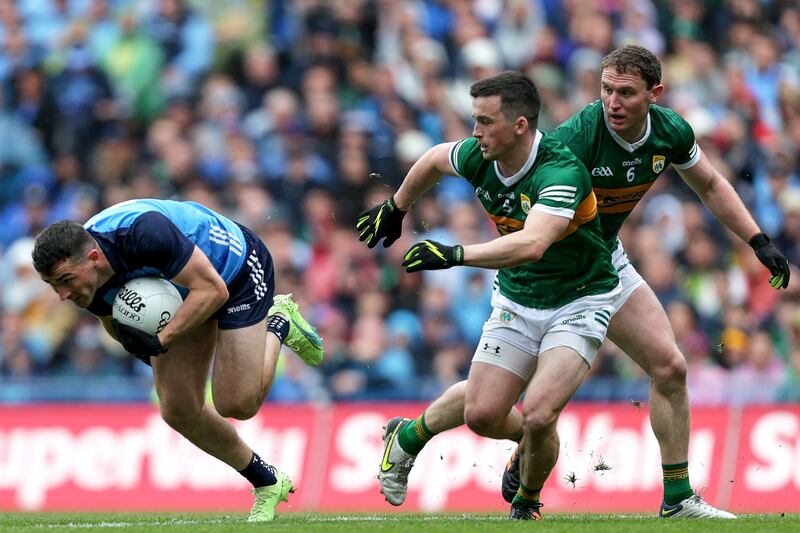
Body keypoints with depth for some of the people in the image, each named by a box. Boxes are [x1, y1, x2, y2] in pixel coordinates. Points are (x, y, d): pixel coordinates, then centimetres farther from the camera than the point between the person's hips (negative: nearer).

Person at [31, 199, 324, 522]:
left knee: (237, 403, -14)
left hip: (238, 272, -7)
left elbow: (213, 289, -37)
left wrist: (160, 342, -40)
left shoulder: (145, 234, -43)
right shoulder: (85, 281, -20)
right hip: (179, 294, 7)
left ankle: (279, 325, 16)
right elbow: (112, 319, 3)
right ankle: (266, 482, 20)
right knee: (178, 410, -1)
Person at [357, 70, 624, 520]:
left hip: (578, 304, -6)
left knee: (538, 414, -20)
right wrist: (395, 209, 26)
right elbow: (435, 160, 14)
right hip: (516, 300, 6)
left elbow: (531, 244, -47)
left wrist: (456, 255, -51)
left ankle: (528, 501, 9)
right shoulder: (478, 158, -11)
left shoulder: (562, 172, -31)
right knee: (482, 416, -5)